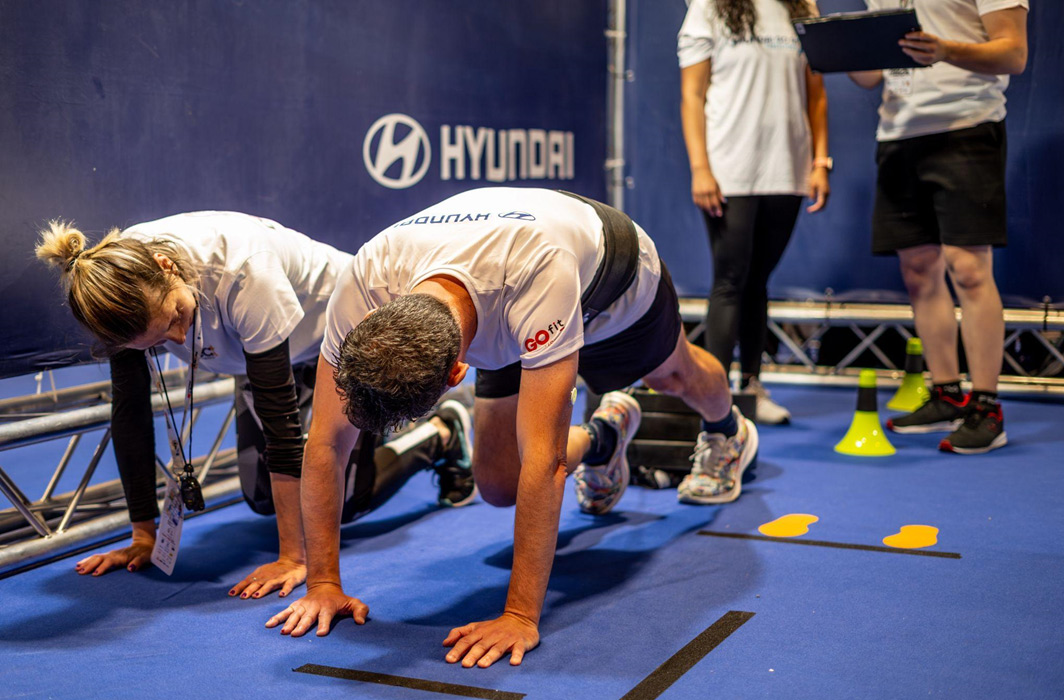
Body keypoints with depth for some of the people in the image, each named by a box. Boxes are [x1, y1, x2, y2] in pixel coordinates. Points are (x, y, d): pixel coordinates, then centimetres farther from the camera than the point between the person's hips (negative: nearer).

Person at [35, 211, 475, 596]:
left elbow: (278, 410, -40)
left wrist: (294, 557, -37)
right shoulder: (122, 282, -28)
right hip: (268, 349, 6)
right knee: (263, 499, 11)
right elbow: (130, 407, -18)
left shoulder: (240, 272, -44)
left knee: (338, 502, -3)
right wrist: (143, 538, -16)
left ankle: (443, 435, 23)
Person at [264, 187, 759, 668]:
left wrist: (521, 616, -50)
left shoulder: (539, 276, -54)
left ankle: (726, 431, 66)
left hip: (614, 276, -3)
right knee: (498, 484, 2)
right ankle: (603, 438, 36)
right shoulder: (361, 285, -40)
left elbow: (543, 459, -51)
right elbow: (326, 441, -31)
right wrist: (323, 583, -32)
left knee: (672, 373, 27)